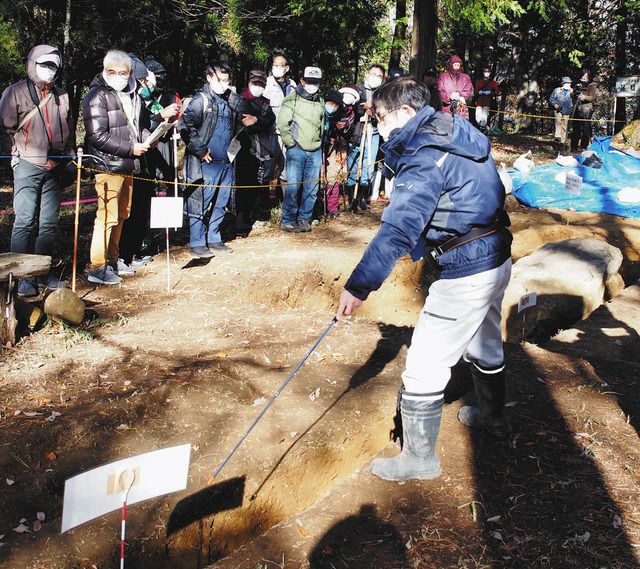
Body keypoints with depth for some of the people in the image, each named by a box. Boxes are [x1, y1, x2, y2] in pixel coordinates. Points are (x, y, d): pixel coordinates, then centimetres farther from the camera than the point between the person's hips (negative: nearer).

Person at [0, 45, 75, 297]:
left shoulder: (61, 96, 18)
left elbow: (70, 131, 24)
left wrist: (70, 160, 15)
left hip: (55, 169, 5)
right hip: (27, 167, -5)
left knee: (49, 224, 7)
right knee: (25, 222, -8)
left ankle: (42, 273, 16)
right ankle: (23, 278, -3)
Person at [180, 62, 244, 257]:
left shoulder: (232, 100, 12)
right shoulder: (201, 100, -8)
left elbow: (237, 125, 28)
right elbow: (185, 125, -17)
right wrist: (200, 150, -15)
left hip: (226, 162, 7)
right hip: (206, 162, -7)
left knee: (220, 204, 13)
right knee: (201, 204, -3)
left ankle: (213, 239, 25)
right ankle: (197, 244, 5)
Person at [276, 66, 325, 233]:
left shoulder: (321, 102, 17)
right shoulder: (293, 99, 0)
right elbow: (282, 122, -6)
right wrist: (290, 143, -9)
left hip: (315, 151, 5)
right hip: (296, 150, -5)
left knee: (312, 187, 5)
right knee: (293, 186, -7)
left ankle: (303, 219, 15)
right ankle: (288, 221, 2)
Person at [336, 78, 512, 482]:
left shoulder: (426, 158, -21)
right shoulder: (458, 134, 8)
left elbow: (399, 229, -31)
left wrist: (359, 286, -35)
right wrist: (397, 149, 2)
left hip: (465, 275, -10)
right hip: (497, 259, 10)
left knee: (424, 367, -1)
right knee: (484, 343, 29)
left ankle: (419, 458, 13)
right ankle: (493, 417, 51)